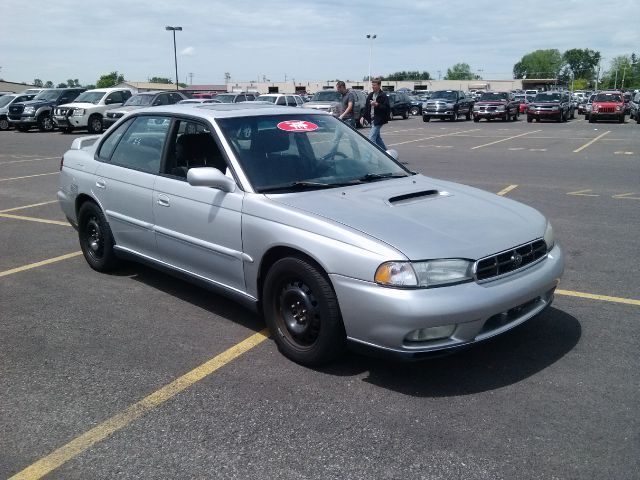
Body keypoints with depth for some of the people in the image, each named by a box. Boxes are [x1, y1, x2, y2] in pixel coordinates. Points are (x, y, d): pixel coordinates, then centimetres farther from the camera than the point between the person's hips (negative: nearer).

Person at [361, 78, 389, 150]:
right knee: (377, 138, 16)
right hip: (372, 119, 8)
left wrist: (377, 105, -25)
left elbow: (386, 108, -16)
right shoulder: (370, 95, 13)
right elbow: (366, 107, 17)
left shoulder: (383, 96, -9)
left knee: (371, 138, -15)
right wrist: (363, 117, 7)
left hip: (378, 120, -8)